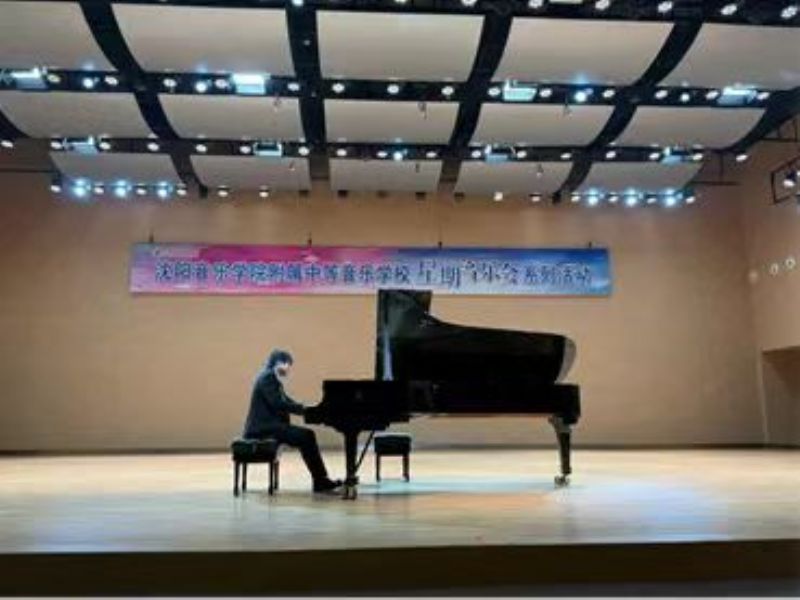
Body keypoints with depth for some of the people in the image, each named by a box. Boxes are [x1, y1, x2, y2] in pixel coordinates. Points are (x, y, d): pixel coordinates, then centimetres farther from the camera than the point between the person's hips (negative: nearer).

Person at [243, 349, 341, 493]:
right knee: (306, 436, -18)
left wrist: (307, 409, 6)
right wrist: (304, 409, -18)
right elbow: (277, 404, -23)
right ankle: (320, 480, -11)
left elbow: (286, 402, 20)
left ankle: (320, 480, -4)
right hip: (263, 428, -10)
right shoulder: (268, 377, -12)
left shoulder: (272, 378, 19)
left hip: (268, 425, 10)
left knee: (307, 435, -2)